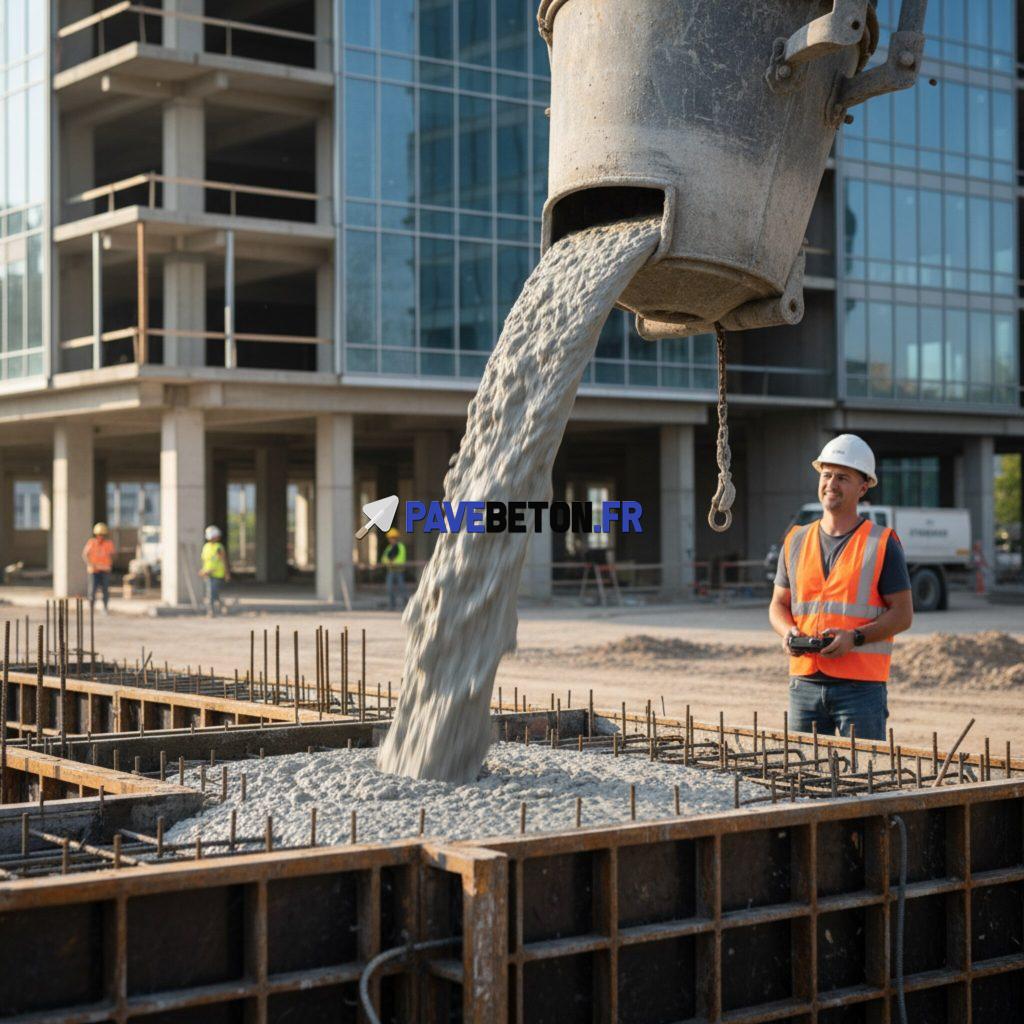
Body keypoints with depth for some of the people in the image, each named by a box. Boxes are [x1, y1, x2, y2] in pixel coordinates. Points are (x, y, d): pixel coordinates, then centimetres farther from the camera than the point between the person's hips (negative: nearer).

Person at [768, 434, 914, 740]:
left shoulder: (883, 544, 0)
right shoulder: (796, 542, 13)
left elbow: (903, 614, -1)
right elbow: (779, 604, 19)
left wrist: (854, 637, -16)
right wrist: (788, 632, -4)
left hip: (861, 684, -4)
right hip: (805, 682, 4)